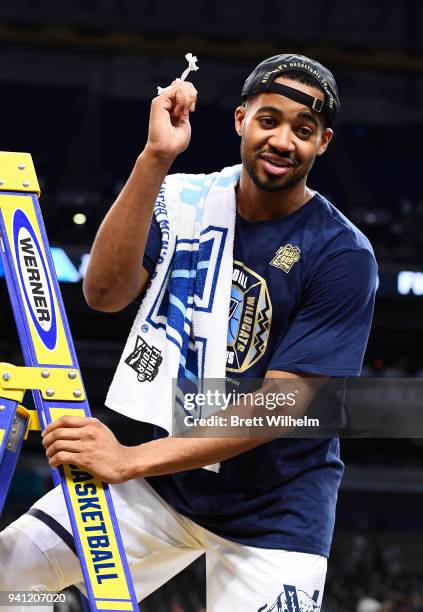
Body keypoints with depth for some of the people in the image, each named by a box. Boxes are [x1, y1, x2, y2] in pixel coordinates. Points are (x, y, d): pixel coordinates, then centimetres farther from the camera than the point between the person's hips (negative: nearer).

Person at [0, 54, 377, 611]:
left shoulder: (343, 254, -16)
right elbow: (104, 293, -18)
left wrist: (130, 461, -30)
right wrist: (155, 159, -29)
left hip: (274, 513, -3)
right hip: (167, 478, 4)